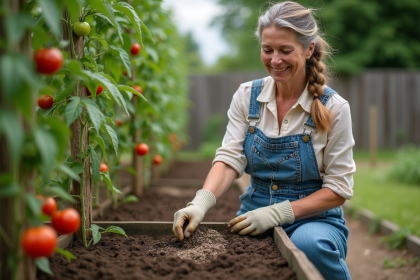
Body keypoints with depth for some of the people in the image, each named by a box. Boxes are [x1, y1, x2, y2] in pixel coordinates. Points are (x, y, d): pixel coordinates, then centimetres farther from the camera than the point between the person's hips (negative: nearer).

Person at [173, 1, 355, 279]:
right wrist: (201, 202, -28)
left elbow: (338, 188, -7)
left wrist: (278, 213, -20)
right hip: (256, 214, 3)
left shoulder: (333, 107, -8)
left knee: (307, 245, -37)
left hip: (314, 218, -2)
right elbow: (230, 159, -7)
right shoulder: (247, 96, 2)